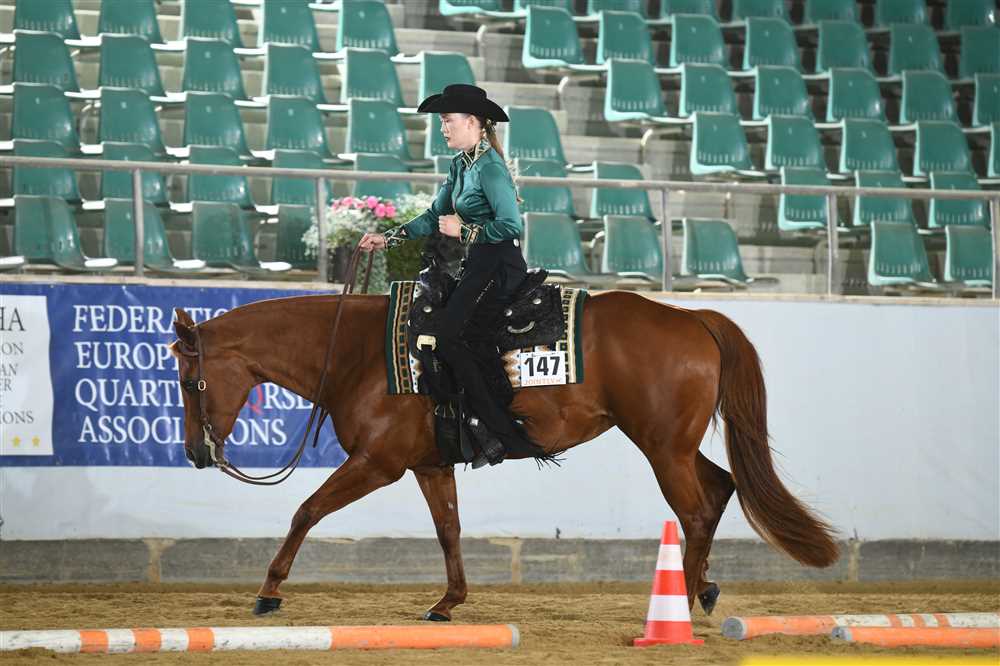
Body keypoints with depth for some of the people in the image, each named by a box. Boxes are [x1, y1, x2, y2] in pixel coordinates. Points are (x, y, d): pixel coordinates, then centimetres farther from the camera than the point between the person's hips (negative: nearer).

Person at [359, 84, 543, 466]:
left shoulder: (489, 168, -15)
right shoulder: (462, 164, 15)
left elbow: (512, 225, -21)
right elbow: (435, 217, 22)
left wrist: (464, 230, -16)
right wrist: (388, 239, 16)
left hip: (499, 268, -10)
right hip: (479, 267, 10)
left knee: (449, 338, -17)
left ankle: (506, 433, -17)